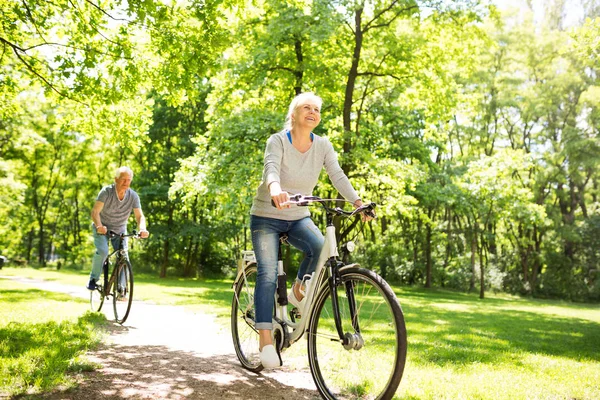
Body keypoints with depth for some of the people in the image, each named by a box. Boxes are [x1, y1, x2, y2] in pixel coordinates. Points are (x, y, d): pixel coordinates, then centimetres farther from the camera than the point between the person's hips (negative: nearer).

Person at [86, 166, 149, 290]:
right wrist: (99, 226, -46)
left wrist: (142, 229, -38)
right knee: (102, 251, -25)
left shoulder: (133, 196, -14)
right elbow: (95, 212, -26)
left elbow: (139, 216, -17)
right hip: (102, 228, -2)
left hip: (120, 230, 2)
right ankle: (93, 279, -2)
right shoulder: (106, 191, -20)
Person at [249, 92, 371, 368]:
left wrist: (358, 202, -29)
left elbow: (337, 176, -13)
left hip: (298, 218, 3)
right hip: (267, 216, -3)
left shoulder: (323, 146, -2)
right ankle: (265, 340, -7)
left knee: (322, 248, -26)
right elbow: (270, 168, -32)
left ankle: (298, 291, 0)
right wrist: (275, 188, -54)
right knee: (268, 274, -14)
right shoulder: (278, 141, -13)